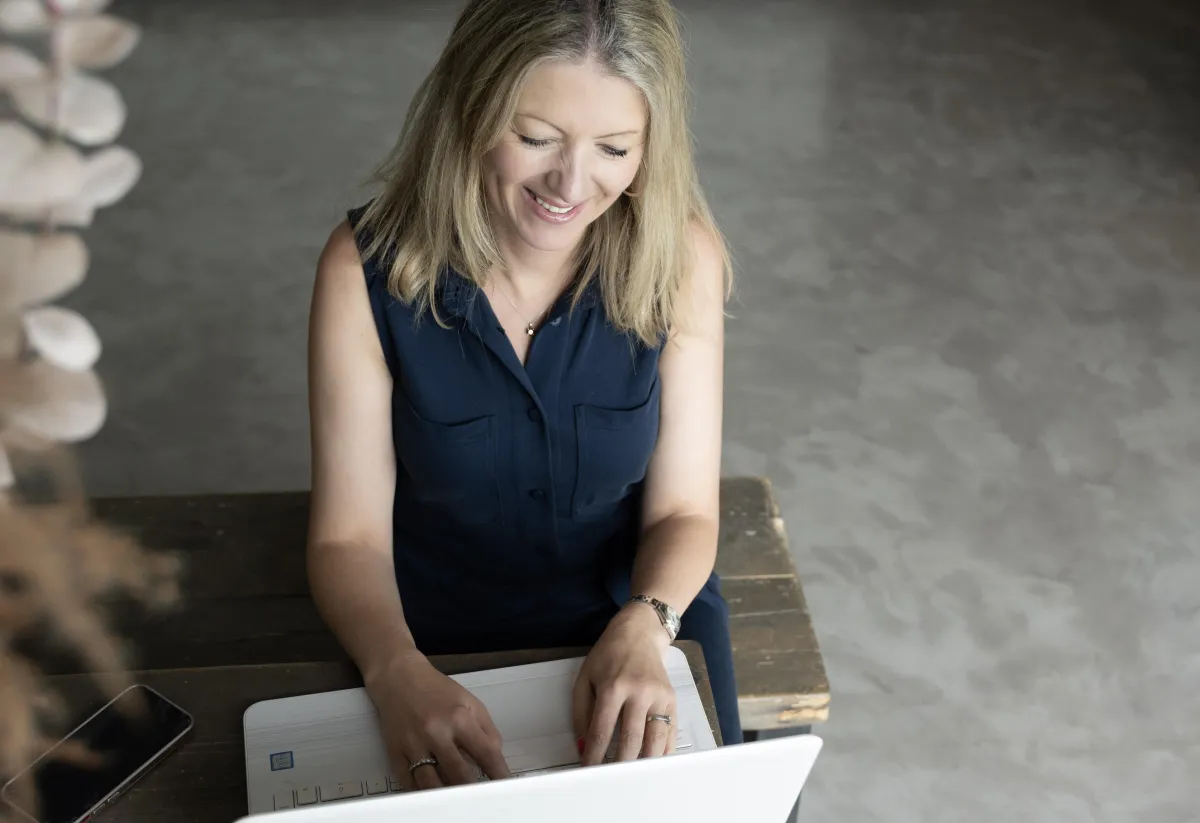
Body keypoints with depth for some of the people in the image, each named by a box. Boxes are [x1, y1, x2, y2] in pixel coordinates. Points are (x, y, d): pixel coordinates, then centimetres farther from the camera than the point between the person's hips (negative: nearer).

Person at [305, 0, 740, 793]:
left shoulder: (680, 259, -16)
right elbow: (348, 536, -15)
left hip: (641, 620, 1)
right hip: (435, 642, 0)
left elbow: (683, 511, -9)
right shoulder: (368, 267, -18)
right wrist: (398, 672, -33)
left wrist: (644, 627, -28)